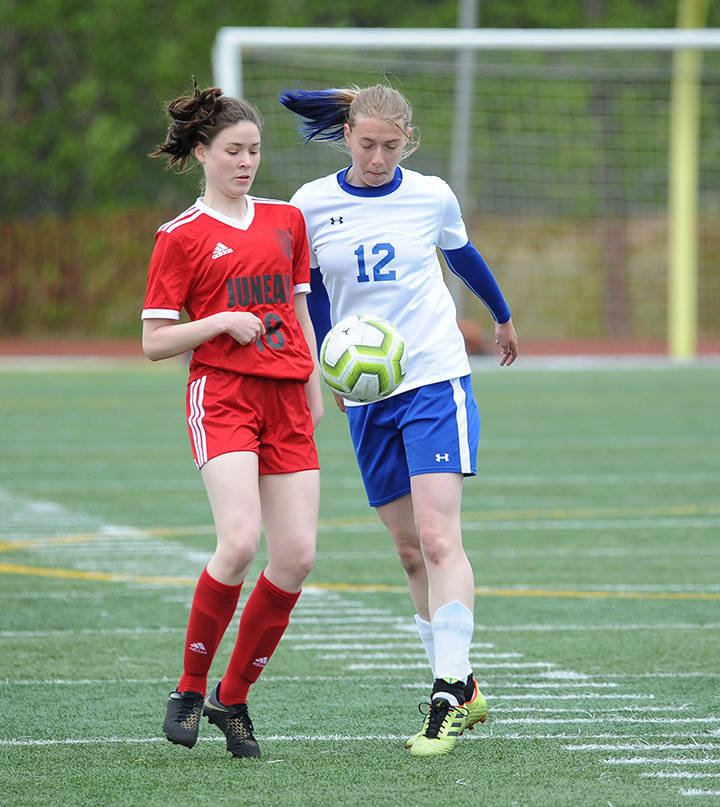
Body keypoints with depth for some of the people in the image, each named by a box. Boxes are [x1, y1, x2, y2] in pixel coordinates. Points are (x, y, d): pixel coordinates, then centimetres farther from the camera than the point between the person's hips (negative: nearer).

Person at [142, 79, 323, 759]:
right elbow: (154, 342, 0)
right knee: (240, 542, -23)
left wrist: (313, 391, 18)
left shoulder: (286, 220, 16)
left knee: (298, 556, -5)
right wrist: (222, 322, -13)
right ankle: (189, 688, -5)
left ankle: (233, 698, 10)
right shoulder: (181, 236, 1)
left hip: (285, 401, 5)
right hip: (221, 396, -5)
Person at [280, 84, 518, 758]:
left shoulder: (431, 197, 1)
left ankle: (447, 694, -21)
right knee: (410, 552, 5)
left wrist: (503, 318, 36)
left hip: (437, 380, -3)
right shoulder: (313, 204, 1)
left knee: (438, 537, -16)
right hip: (367, 397, 3)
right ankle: (462, 689, 15)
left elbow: (465, 257, 21)